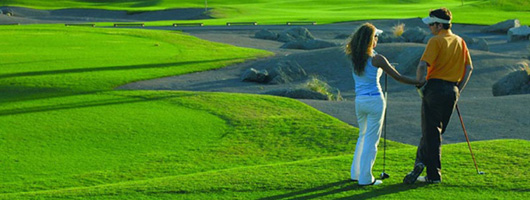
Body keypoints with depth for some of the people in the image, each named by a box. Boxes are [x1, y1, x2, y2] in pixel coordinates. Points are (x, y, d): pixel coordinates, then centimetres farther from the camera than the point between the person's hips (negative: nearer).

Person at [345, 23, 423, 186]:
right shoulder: (377, 59, -12)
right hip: (375, 100, -6)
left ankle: (356, 173, 24)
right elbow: (398, 77, -8)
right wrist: (419, 82, -1)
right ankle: (365, 178, 3)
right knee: (371, 139, 1)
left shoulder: (354, 58, 3)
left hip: (359, 101, 6)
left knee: (363, 136, 22)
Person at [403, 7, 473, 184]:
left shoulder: (436, 41, -9)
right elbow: (469, 68, 13)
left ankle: (434, 175, -3)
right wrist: (458, 90, 16)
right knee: (435, 131, 13)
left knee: (431, 133, 0)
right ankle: (421, 162, 8)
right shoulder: (460, 42, 12)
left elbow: (423, 65, -19)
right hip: (452, 91, 6)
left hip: (436, 87, -6)